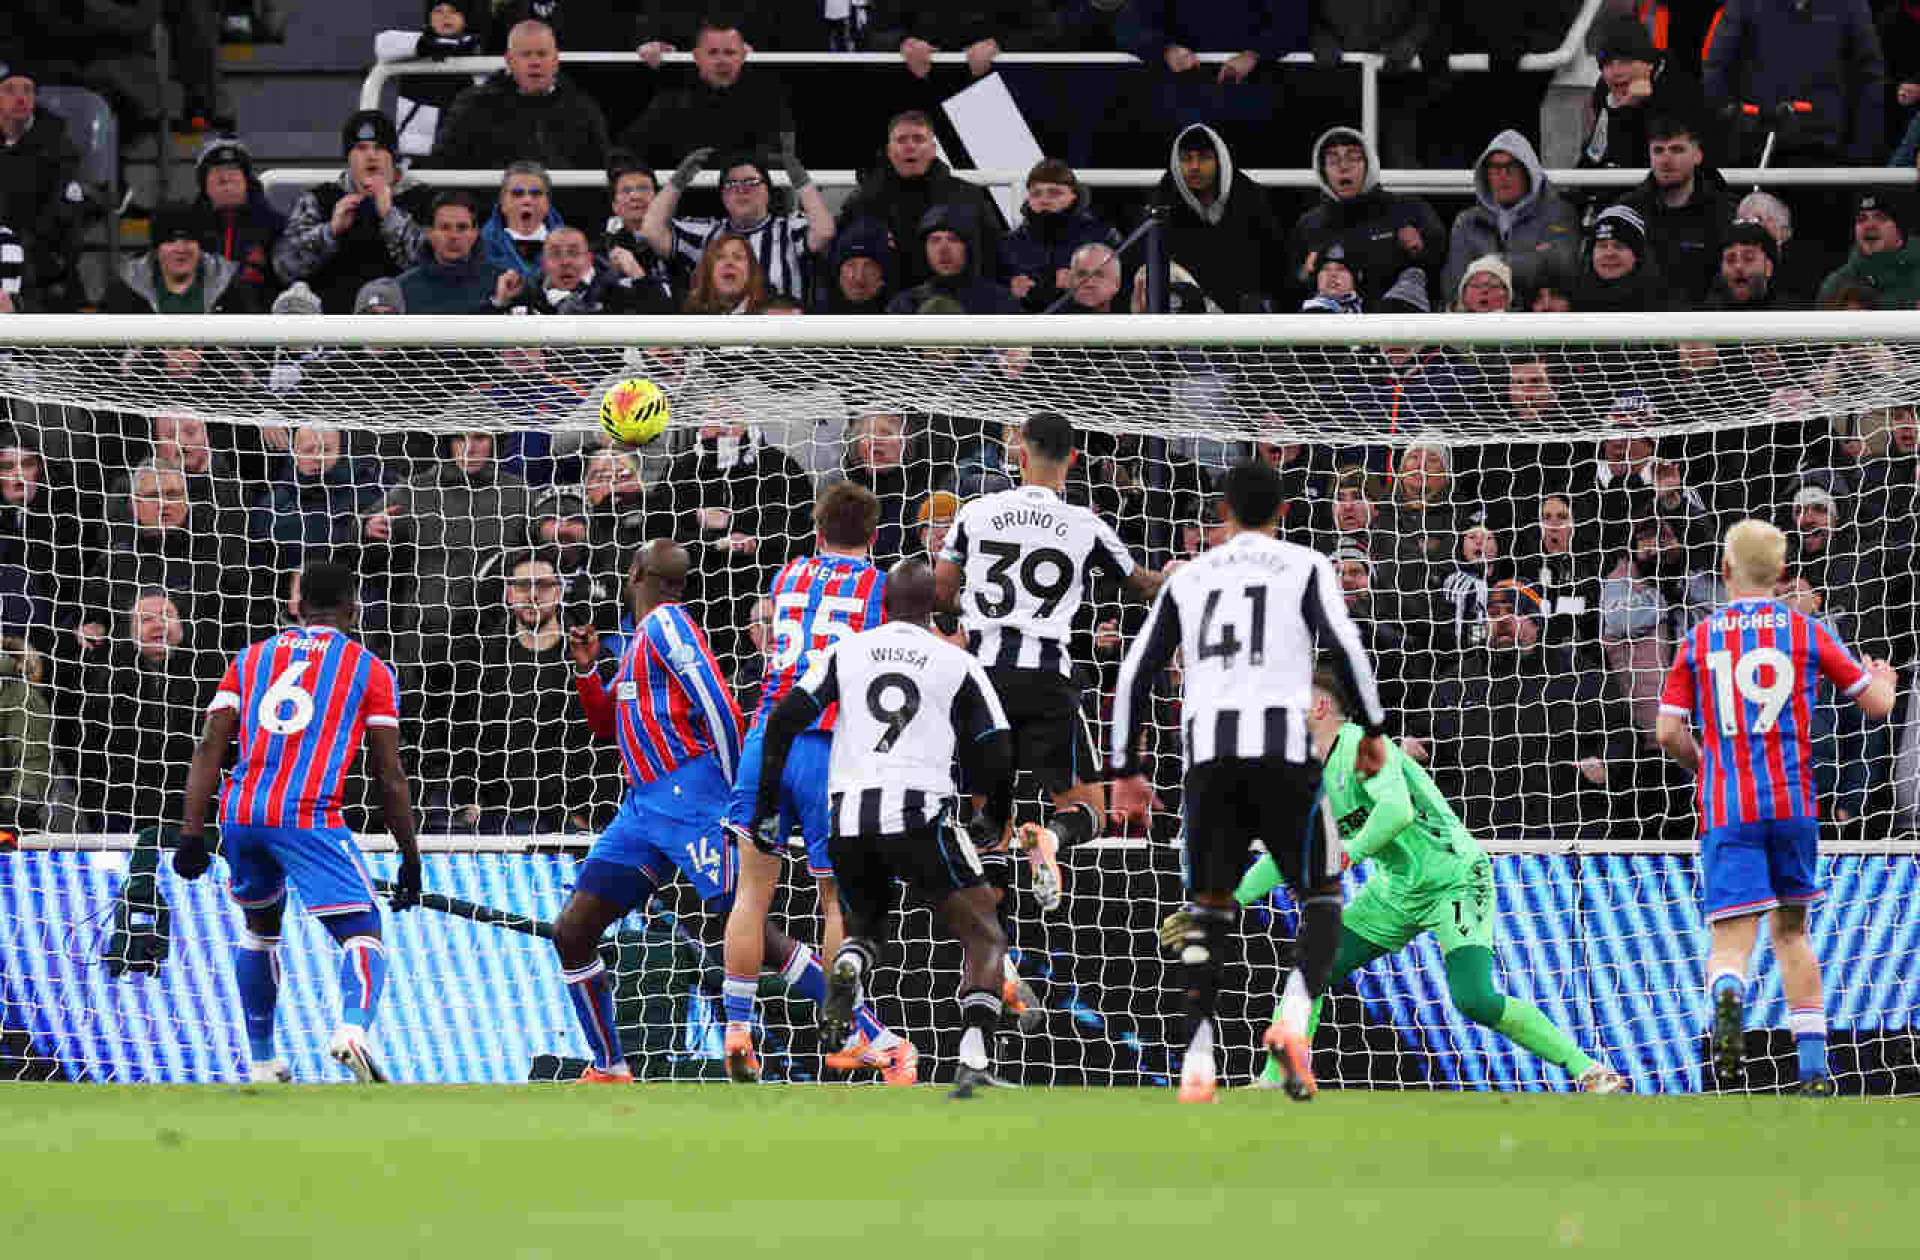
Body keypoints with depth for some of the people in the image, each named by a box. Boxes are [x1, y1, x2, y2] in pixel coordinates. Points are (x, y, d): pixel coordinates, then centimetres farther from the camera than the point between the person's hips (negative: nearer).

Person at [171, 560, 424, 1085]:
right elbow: (390, 774, 7)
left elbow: (210, 747, 9)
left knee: (259, 925, 28)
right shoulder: (369, 668, 11)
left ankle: (261, 1063, 30)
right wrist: (410, 858, 12)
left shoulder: (251, 658, 20)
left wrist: (192, 833, 6)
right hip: (309, 818, -4)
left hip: (240, 812, 4)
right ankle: (353, 1027, -35)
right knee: (362, 935, -4)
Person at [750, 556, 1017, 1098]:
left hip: (848, 819, 3)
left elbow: (783, 722, 6)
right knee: (986, 937, 7)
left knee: (865, 927, 26)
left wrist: (766, 806, 13)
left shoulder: (846, 652, 13)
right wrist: (995, 821, 26)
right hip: (918, 811, -3)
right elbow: (997, 755, 8)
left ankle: (849, 965, -13)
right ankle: (975, 1058, -16)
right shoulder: (957, 665, 9)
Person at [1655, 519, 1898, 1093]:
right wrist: (1885, 681, 32)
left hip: (1726, 807, -1)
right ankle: (1814, 1070, 17)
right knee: (1791, 933, 18)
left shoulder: (1698, 640, 6)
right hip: (1794, 806, 1)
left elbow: (1670, 733, 1)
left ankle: (1727, 997, -43)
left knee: (1731, 940, -7)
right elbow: (1876, 705, 9)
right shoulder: (1806, 631, 5)